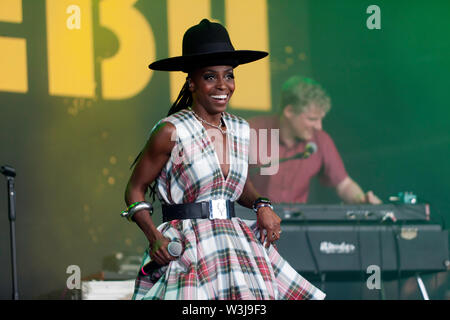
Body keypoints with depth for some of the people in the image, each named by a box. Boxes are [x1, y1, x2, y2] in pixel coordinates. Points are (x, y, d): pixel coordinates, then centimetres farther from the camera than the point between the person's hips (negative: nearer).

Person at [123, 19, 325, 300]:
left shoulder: (240, 130, 9)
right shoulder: (172, 132, -9)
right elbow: (136, 189, -2)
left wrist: (262, 205, 3)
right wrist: (154, 237, -16)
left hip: (236, 242, 5)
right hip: (187, 252, -5)